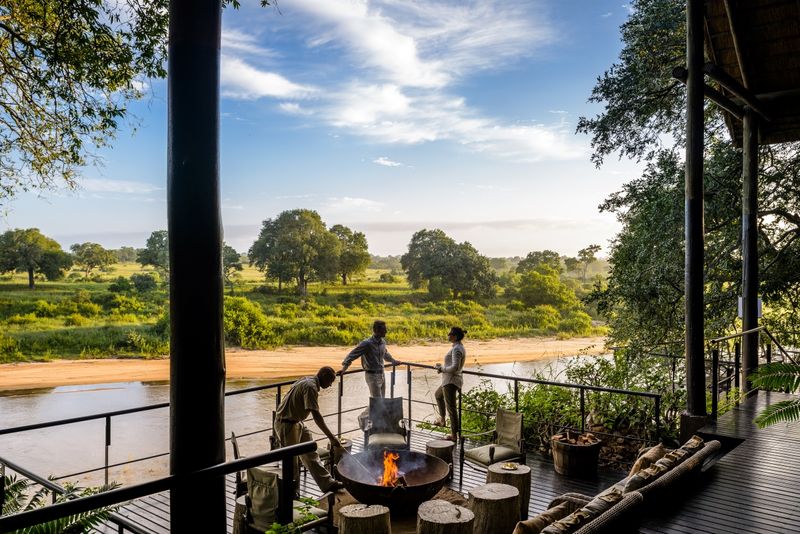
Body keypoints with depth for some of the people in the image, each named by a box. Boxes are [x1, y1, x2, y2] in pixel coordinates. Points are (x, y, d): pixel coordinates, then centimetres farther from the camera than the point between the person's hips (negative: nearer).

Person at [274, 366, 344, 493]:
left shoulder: (307, 380, 7)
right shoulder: (311, 387, -24)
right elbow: (316, 415, -30)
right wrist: (332, 437, -31)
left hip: (296, 422, 10)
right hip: (286, 424, -10)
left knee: (311, 454, 11)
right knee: (291, 460, 1)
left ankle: (327, 483, 16)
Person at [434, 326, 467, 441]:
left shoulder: (456, 349, -20)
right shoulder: (460, 347, 11)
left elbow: (454, 368, -28)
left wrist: (442, 369, -13)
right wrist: (442, 366, 9)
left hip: (451, 381, -11)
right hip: (450, 381, 11)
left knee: (451, 408, -4)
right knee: (438, 395, 32)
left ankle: (454, 435, 2)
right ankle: (442, 420, 41)